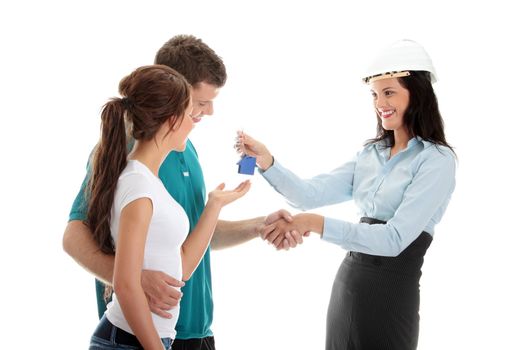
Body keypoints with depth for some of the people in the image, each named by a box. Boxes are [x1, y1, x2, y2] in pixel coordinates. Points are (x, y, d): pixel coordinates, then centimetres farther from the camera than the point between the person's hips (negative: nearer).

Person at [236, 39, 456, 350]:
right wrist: (267, 162, -15)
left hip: (393, 293, -6)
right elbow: (312, 194, 0)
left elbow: (395, 239, -21)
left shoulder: (437, 160, -12)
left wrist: (317, 224, -27)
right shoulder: (371, 153, 9)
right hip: (347, 284, 6)